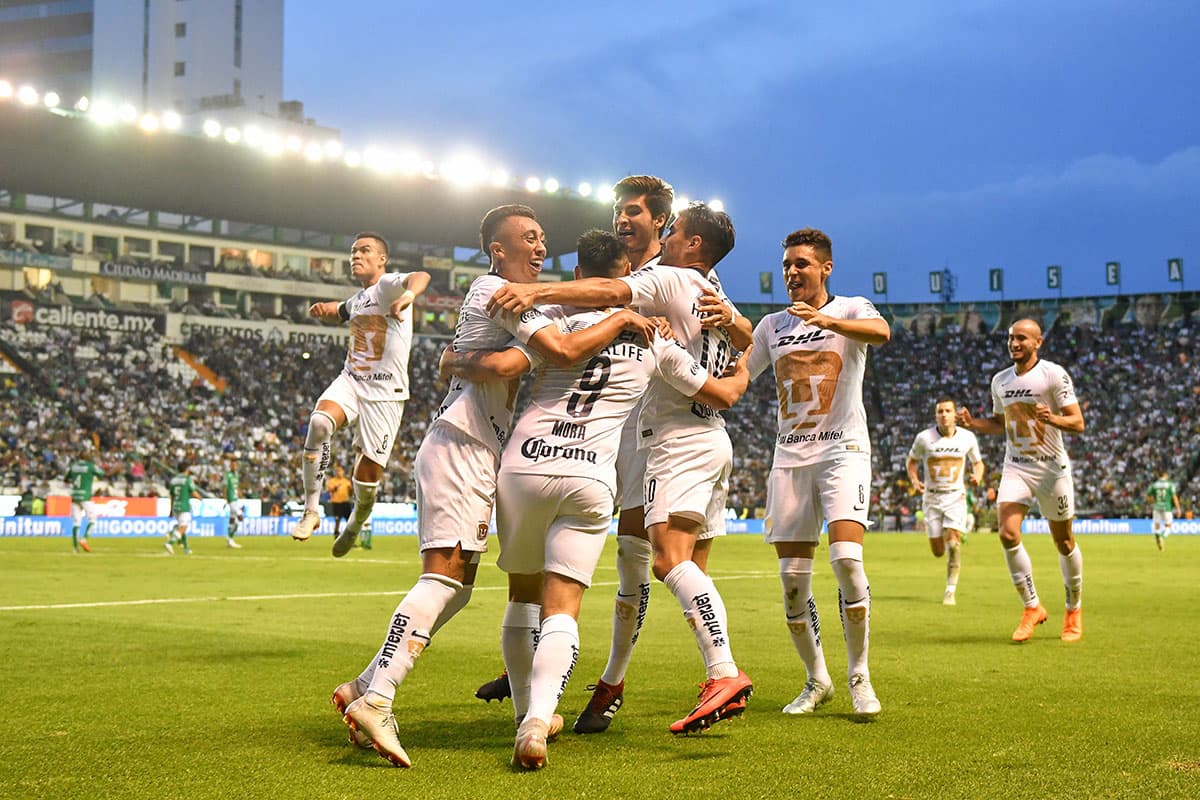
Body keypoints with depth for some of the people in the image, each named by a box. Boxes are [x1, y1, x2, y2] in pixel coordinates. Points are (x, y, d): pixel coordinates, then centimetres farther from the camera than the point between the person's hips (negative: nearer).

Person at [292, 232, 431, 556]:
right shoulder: (357, 298, 16)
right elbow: (342, 312, 41)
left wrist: (409, 294, -56)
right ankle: (311, 510, -18)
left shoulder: (388, 285, -9)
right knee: (319, 422, -28)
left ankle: (355, 525, 31)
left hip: (385, 392, -6)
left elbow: (420, 276, -32)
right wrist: (323, 310, 16)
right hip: (350, 380, 6)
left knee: (366, 477, -3)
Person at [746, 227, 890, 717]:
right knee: (792, 577, 1)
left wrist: (828, 320, -42)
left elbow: (880, 331, -23)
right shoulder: (771, 326, 15)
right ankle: (816, 680, 16)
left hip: (842, 449, -4)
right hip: (789, 457, 5)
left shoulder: (850, 309, 1)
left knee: (846, 558, -20)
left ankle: (858, 676, -6)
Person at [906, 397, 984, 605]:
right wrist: (914, 480, -10)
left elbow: (977, 462, 12)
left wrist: (978, 475, -10)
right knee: (938, 551, 3)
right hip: (932, 498, 1)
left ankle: (950, 592, -10)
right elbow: (911, 461, 8)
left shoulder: (967, 437, -4)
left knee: (953, 542, -19)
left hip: (955, 496, -1)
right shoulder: (924, 438, -8)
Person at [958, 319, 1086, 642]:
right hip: (1015, 467, 4)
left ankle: (1074, 610, 25)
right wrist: (973, 423, 3)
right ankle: (1032, 607, -1)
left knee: (1063, 541, 6)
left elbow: (1077, 423, -12)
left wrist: (1052, 418, -32)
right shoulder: (1000, 380, 9)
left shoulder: (1053, 374, -9)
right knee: (1007, 533, -15)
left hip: (1051, 467, -4)